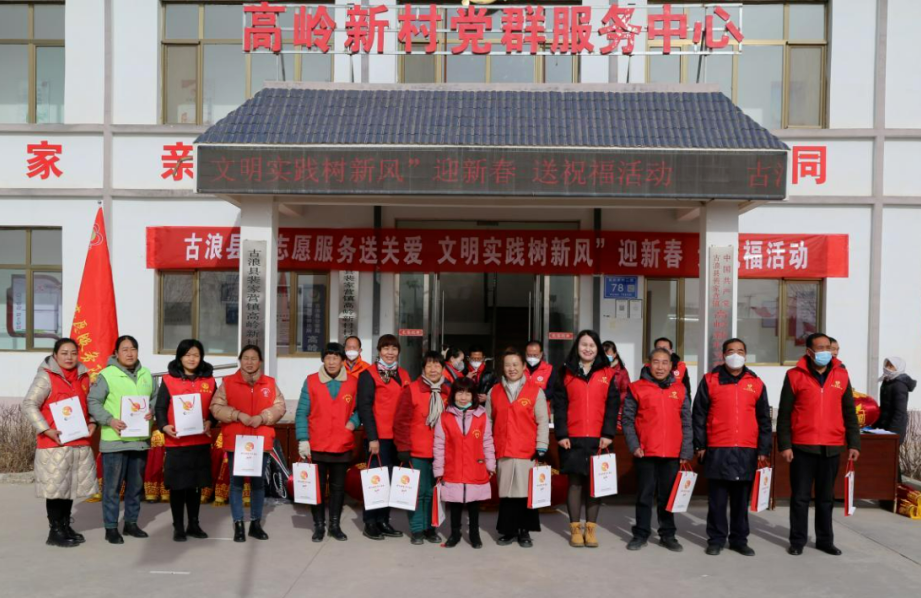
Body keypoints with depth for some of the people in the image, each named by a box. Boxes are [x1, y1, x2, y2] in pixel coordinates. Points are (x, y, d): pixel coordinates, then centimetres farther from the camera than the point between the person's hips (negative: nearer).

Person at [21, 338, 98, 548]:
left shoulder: (84, 377, 10)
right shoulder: (46, 377, -8)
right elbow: (28, 405, -12)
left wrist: (92, 422, 4)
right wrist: (46, 430, -19)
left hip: (80, 443, 6)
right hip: (54, 444, -6)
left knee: (72, 485, 12)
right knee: (55, 487, -1)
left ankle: (66, 526, 25)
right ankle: (55, 531, 10)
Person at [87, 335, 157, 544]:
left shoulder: (146, 375, 9)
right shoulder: (106, 375, -8)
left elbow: (155, 398, 17)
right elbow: (93, 402, -9)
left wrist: (151, 411, -3)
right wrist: (110, 420, -20)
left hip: (140, 439, 5)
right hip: (114, 440, -5)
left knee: (136, 485, 14)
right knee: (112, 486, 1)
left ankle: (131, 523, 27)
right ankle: (111, 528, 11)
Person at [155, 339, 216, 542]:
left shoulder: (209, 380, 7)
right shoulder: (169, 380, -1)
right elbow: (160, 408, -3)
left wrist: (210, 422, -10)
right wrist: (164, 426, -20)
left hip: (201, 442, 3)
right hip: (176, 442, -2)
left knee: (196, 485, 11)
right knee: (177, 485, 4)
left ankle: (194, 524, 23)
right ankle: (178, 527, 16)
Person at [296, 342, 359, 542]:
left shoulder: (353, 382, 0)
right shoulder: (311, 381, -3)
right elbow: (302, 413, -3)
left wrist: (353, 422, -11)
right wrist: (303, 439, -9)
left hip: (343, 446, 1)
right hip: (316, 446, -1)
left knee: (338, 487, 10)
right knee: (317, 486, 7)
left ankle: (335, 525, 22)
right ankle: (319, 526, 18)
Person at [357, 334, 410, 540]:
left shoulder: (403, 374, 15)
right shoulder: (369, 374, -2)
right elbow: (365, 407, -9)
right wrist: (372, 437, -15)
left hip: (398, 436, 5)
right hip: (378, 436, -5)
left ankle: (384, 521, 18)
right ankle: (370, 523, 9)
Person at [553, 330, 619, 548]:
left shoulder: (607, 374, 6)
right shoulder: (567, 373, 6)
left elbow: (613, 405, 2)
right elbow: (559, 406, 2)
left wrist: (608, 434, -7)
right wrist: (561, 434, -6)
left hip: (598, 439, 1)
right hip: (572, 439, 0)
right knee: (575, 482, 3)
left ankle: (590, 528, 14)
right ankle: (575, 529, 12)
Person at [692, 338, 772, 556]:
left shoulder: (756, 383, 9)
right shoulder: (710, 381, 3)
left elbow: (764, 420, 10)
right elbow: (699, 415, 3)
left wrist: (763, 450, 5)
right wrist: (700, 446, -2)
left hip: (747, 451, 2)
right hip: (717, 450, -2)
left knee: (742, 498, 9)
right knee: (717, 499, 3)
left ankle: (739, 539, 19)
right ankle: (716, 539, 13)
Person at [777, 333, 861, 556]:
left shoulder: (841, 375, 7)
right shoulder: (795, 376, -3)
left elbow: (849, 412, 11)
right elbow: (784, 414, -3)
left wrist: (853, 443, 5)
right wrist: (784, 444, -8)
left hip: (832, 447, 3)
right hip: (802, 446, -3)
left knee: (826, 497, 13)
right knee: (800, 496, 5)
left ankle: (825, 539, 24)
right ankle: (797, 540, 15)